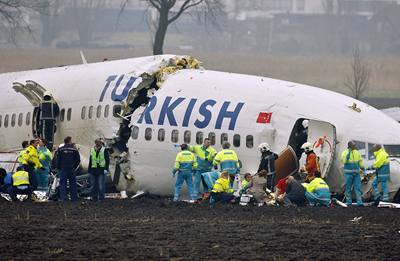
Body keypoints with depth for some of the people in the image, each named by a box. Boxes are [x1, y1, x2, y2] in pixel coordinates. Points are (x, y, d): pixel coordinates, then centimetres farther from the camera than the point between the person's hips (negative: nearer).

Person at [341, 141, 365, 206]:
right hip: (348, 173, -3)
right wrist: (348, 154, -23)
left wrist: (363, 170, 12)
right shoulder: (345, 153, -4)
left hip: (356, 172, 3)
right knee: (348, 188, 2)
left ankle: (359, 202, -5)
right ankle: (349, 202, 9)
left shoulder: (357, 153, 10)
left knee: (358, 187, -3)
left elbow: (360, 162, 16)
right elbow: (344, 161, -18)